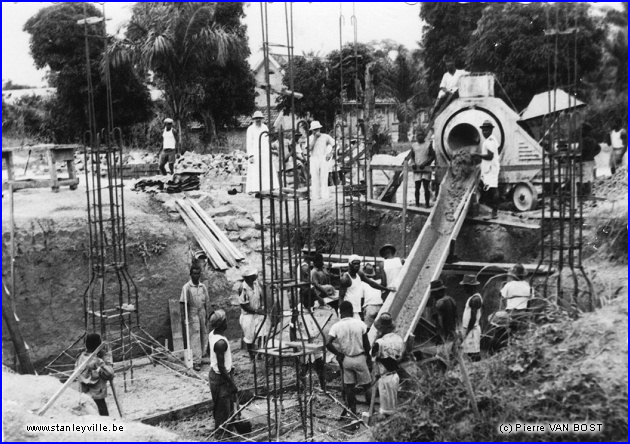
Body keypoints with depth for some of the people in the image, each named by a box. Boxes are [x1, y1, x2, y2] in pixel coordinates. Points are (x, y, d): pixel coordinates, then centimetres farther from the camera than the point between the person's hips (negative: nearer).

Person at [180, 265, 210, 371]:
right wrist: (184, 317, -12)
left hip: (202, 313, 5)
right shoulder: (187, 287, -7)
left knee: (204, 335, 7)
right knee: (195, 337, -5)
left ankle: (200, 356, 22)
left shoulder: (203, 287, 8)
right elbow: (182, 303, -8)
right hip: (192, 314, -5)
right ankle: (196, 362, -2)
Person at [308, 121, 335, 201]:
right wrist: (315, 138, -13)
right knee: (314, 178, -3)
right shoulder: (310, 138, 3)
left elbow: (334, 144, 14)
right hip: (314, 159, 0)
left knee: (324, 178, -5)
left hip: (323, 159, 0)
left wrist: (330, 153, 2)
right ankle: (315, 196, -1)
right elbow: (310, 148, -14)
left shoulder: (325, 137, 4)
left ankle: (324, 196, -3)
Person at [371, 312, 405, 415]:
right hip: (396, 375, 7)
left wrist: (377, 337, -6)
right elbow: (402, 354, 7)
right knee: (394, 403, 23)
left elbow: (373, 354, -6)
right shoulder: (399, 339, -2)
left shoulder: (380, 342, -23)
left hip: (385, 377, -7)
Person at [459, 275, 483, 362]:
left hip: (472, 329, -10)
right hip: (469, 329, 10)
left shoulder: (475, 299, -17)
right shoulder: (472, 297, 14)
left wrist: (467, 332, -17)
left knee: (473, 353, -8)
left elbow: (473, 318, -20)